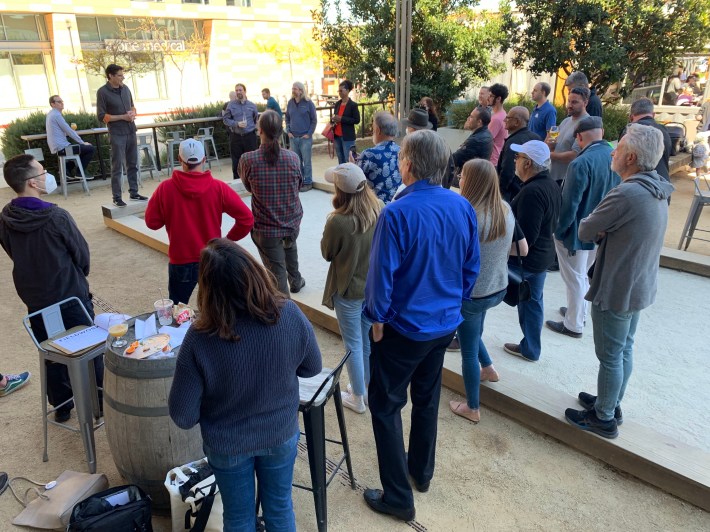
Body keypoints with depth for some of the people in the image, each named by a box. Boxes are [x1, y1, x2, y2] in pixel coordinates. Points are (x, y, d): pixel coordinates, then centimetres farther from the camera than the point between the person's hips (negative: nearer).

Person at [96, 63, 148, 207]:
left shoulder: (125, 89, 8)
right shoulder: (102, 92, -8)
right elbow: (102, 116, -9)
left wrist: (133, 113, -2)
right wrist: (123, 117, -15)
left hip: (131, 132, 6)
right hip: (117, 134, -5)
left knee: (133, 164, 11)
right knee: (117, 167, -2)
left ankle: (133, 192, 22)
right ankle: (117, 197, 4)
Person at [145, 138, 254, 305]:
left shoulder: (165, 188, -11)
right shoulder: (218, 188, -11)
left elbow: (152, 222, 0)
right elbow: (247, 219, -11)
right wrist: (230, 238, 3)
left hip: (181, 262, 0)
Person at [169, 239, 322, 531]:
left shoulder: (201, 337, -30)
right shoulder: (290, 315, -26)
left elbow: (182, 414, -19)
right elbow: (312, 367, -7)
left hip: (227, 446, -1)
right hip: (281, 435, 2)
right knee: (280, 508, 28)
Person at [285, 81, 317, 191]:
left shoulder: (308, 103, -4)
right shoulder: (290, 103, 7)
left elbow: (314, 120, -1)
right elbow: (287, 118, 16)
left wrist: (309, 134, -7)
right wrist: (288, 131, 5)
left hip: (305, 137, -4)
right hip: (293, 137, 4)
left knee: (306, 161, 0)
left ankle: (308, 182, 8)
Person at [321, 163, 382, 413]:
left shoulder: (338, 222, -28)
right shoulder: (379, 209, -12)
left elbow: (327, 254, -10)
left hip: (348, 289, -5)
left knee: (353, 345, 13)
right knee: (369, 340, 23)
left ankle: (358, 398, 30)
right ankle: (368, 388, 42)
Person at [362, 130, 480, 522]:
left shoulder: (396, 214, -25)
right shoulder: (463, 207, -5)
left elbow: (382, 275, -21)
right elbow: (472, 267, 4)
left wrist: (377, 318, -5)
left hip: (403, 327, -6)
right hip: (445, 323, 7)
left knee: (386, 406, 10)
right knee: (427, 397, 24)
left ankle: (398, 498, 18)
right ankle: (422, 471, 42)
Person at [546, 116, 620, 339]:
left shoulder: (581, 163, -26)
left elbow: (569, 204, -24)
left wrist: (558, 230, -10)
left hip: (577, 231, -7)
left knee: (574, 278, 8)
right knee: (582, 274, 25)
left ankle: (573, 325, 22)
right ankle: (579, 312, 41)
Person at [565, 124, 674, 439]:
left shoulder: (626, 194, -27)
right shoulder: (656, 191, 3)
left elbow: (584, 232, -19)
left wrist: (598, 230, 0)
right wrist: (605, 230, -8)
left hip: (616, 291, -9)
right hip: (639, 287, 9)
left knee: (610, 356, 6)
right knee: (625, 349, 21)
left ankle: (603, 419, 22)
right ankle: (612, 404, 38)